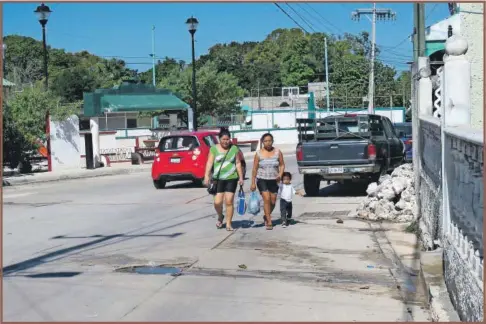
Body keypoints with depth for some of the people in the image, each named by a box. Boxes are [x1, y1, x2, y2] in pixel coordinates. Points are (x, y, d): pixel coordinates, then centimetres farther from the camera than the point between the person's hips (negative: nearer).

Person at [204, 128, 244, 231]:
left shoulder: (234, 149, 5)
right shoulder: (214, 149, 1)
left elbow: (238, 163, 8)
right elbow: (209, 162, -4)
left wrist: (241, 177, 4)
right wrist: (207, 176, -14)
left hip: (231, 178, 1)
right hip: (218, 179, 0)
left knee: (229, 201, -3)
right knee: (217, 202, -5)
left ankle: (228, 224, 8)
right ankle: (220, 216, 26)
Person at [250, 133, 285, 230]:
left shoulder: (278, 152, 1)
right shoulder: (259, 153, -2)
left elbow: (282, 165, 6)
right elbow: (255, 169, 1)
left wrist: (280, 175, -12)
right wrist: (253, 183, -1)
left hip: (274, 180, 2)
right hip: (262, 179, -2)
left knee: (273, 202, 6)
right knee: (266, 199, -16)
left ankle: (266, 216, 34)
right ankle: (269, 222, -9)